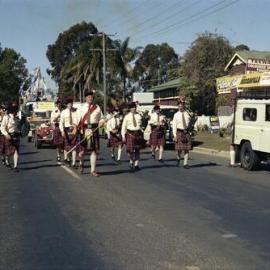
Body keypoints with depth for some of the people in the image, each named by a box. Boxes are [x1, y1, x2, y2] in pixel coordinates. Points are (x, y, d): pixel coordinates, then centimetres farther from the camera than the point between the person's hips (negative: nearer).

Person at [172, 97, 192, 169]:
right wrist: (175, 135, -8)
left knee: (187, 149, 1)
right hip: (179, 132, -2)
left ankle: (185, 164, 9)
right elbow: (174, 125, -3)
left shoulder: (187, 114, 5)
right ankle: (178, 158, 30)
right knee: (179, 149, -1)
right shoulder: (176, 115, 0)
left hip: (186, 132, 2)